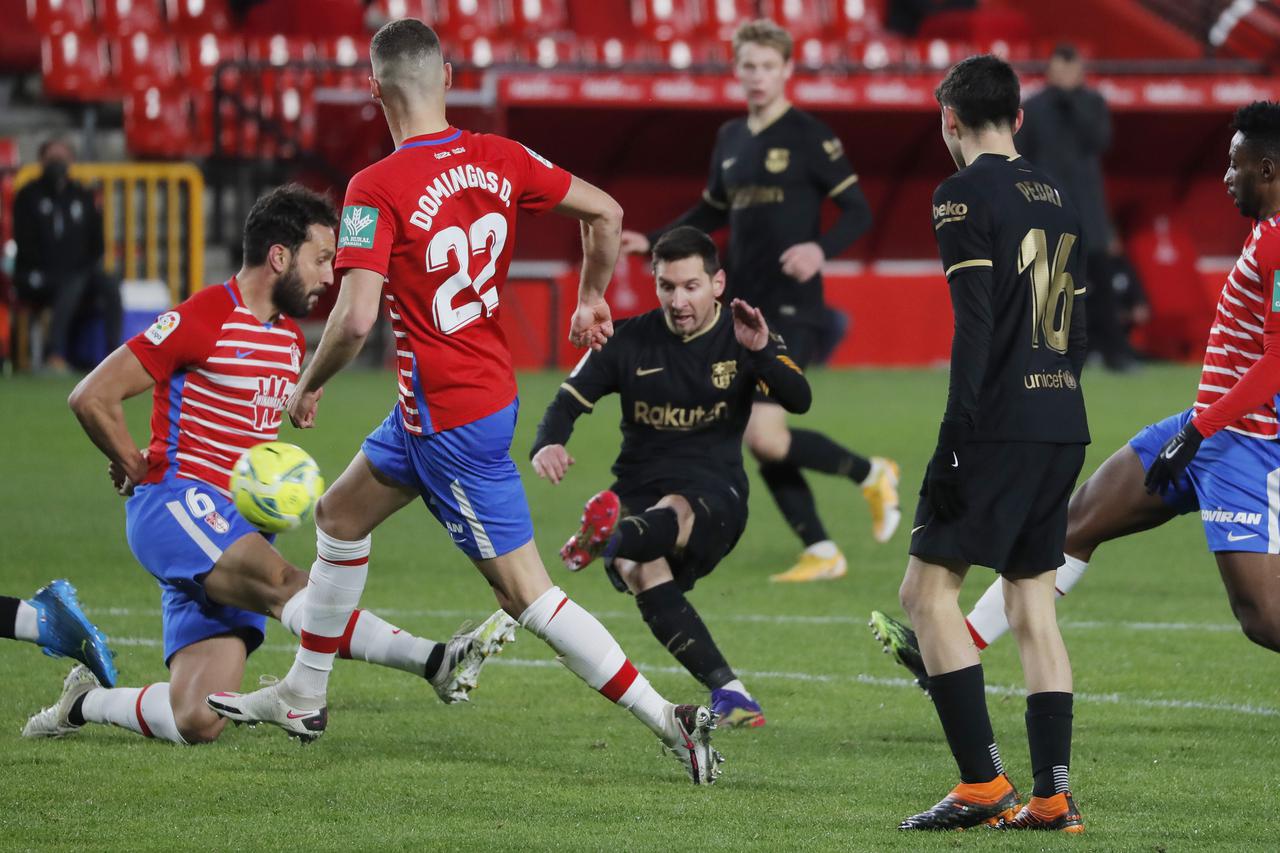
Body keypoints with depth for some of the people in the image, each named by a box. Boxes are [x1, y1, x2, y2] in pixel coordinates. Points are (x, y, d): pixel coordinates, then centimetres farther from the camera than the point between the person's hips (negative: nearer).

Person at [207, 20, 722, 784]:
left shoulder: (377, 189, -20)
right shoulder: (497, 159, -1)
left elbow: (355, 318, -27)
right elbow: (606, 213, 1)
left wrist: (310, 387, -7)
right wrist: (593, 298, 19)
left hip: (451, 419, -8)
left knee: (525, 592, -3)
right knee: (341, 515, 24)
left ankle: (671, 721, -6)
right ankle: (300, 698, 35)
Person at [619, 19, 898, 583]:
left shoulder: (808, 136, -8)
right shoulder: (730, 139, 13)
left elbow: (858, 212, -9)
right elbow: (712, 212, 28)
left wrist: (821, 249, -27)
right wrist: (651, 242, 18)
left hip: (791, 309, -7)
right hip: (744, 307, 7)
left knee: (763, 434, -17)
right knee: (759, 438, 4)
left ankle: (871, 475, 6)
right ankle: (821, 553, 12)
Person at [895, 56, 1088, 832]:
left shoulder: (966, 195, -7)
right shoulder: (1055, 198, 16)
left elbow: (974, 325, -16)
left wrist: (955, 439, -16)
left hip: (1002, 423, -8)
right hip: (1065, 426, 8)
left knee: (928, 591, -3)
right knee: (1032, 603, 10)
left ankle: (983, 784, -10)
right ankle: (1054, 795, 4)